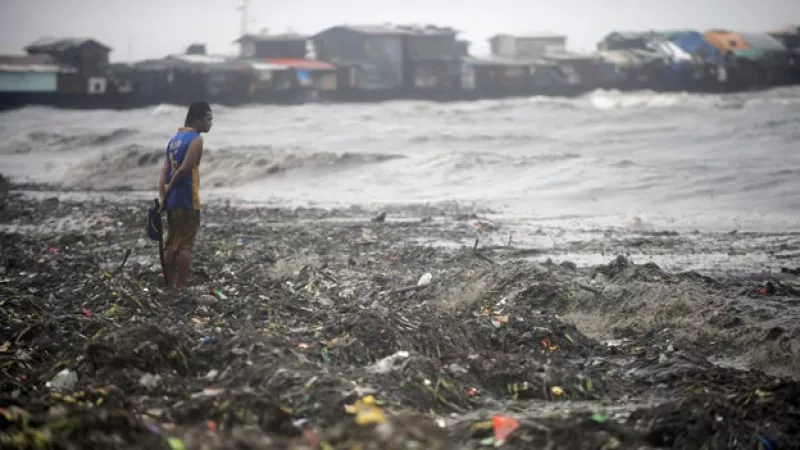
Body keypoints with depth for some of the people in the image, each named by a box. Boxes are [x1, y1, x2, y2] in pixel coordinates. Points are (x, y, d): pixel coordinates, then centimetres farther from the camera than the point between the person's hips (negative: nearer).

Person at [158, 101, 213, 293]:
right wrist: (169, 188, -6)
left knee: (172, 243, 13)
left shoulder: (175, 139, 15)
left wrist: (161, 195, -2)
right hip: (187, 200, -8)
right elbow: (184, 169, -19)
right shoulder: (196, 139, -11)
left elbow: (165, 169, 6)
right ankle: (180, 288, -4)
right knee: (185, 245, -4)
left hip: (172, 200, 8)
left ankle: (169, 285, 17)